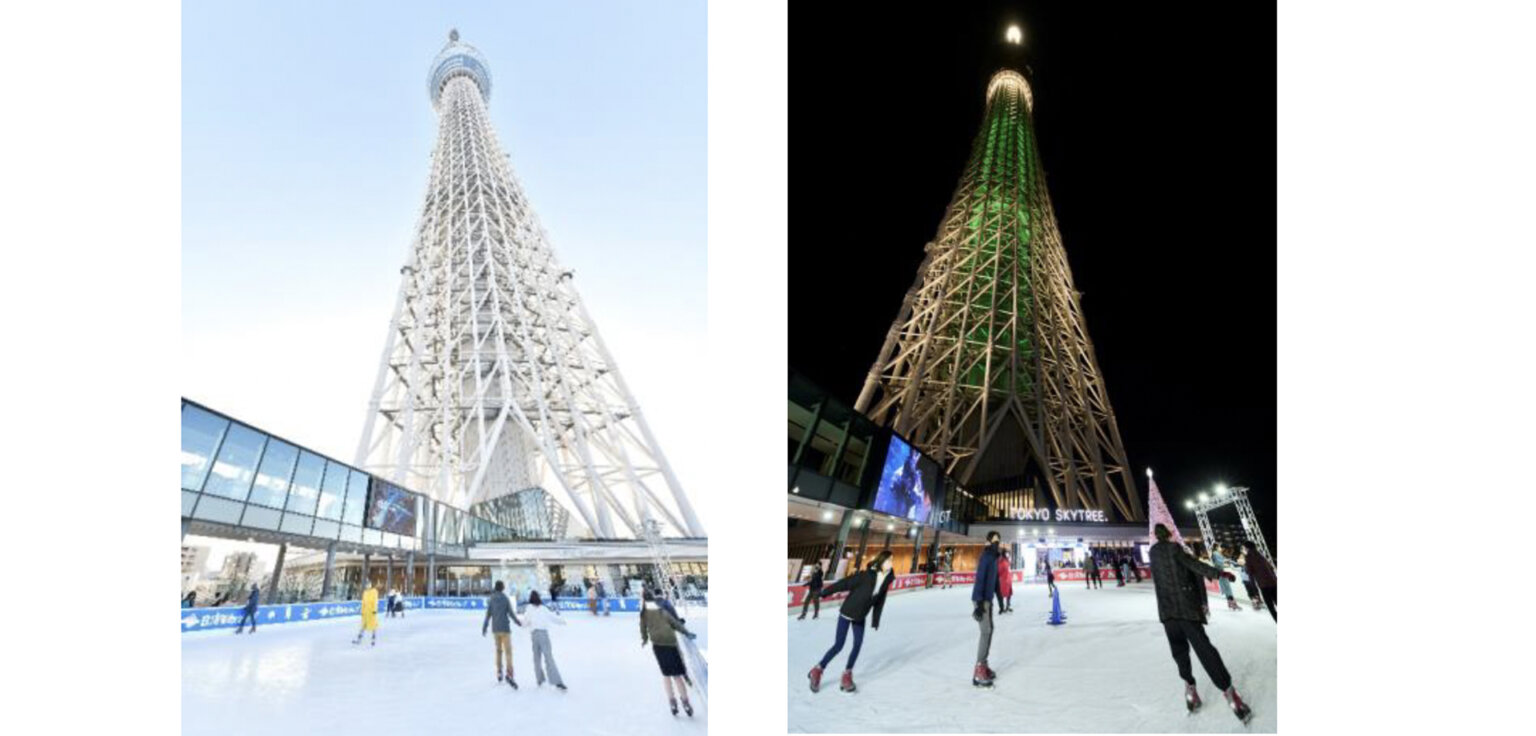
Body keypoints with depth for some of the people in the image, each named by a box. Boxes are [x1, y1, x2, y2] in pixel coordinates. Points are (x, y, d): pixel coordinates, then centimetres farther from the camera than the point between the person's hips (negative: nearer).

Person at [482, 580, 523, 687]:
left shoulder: (491, 599, 1)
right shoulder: (505, 598, -6)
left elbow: (488, 614, -1)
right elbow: (511, 613, -4)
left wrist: (484, 627, 8)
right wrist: (518, 622, 10)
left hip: (495, 629, 4)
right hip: (505, 628, -3)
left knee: (498, 650, 20)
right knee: (508, 651, -8)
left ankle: (499, 672, 23)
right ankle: (509, 673, -22)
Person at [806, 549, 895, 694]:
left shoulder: (886, 580, -7)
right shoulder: (866, 576, -26)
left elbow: (880, 601, 5)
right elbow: (845, 583, -20)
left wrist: (876, 620, 10)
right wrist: (824, 592, -14)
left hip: (860, 618, 6)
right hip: (847, 613, -5)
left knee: (858, 645, -1)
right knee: (839, 645, -3)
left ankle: (847, 674, 16)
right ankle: (817, 671, 13)